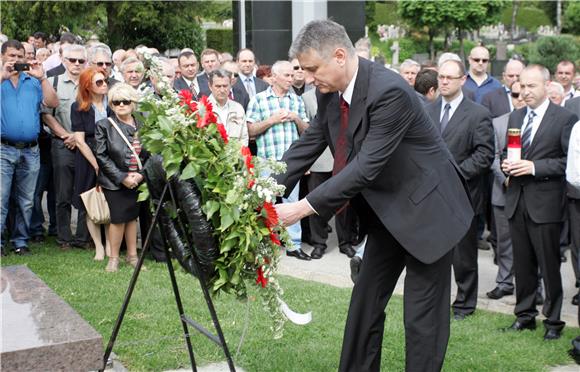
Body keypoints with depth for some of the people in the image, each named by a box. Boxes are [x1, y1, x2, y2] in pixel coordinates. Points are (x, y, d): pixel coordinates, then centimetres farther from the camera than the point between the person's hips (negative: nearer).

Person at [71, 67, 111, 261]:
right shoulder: (79, 108, -2)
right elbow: (80, 141, -4)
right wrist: (96, 165, -9)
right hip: (88, 162, -1)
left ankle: (110, 243, 11)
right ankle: (98, 246, 12)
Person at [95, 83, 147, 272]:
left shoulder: (141, 126, 4)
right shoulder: (104, 126, -4)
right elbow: (102, 156, -7)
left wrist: (140, 174, -7)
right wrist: (122, 178, -13)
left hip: (136, 180, 3)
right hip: (114, 182, -3)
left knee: (132, 216, 10)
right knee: (118, 218, -3)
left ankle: (132, 255, 22)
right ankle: (114, 258, 11)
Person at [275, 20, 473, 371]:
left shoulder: (389, 91, -29)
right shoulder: (331, 92, -4)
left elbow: (367, 165, -32)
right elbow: (308, 145, 3)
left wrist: (304, 207, -31)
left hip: (426, 209, -8)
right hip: (387, 211, 8)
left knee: (422, 315, 0)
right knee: (366, 302, 13)